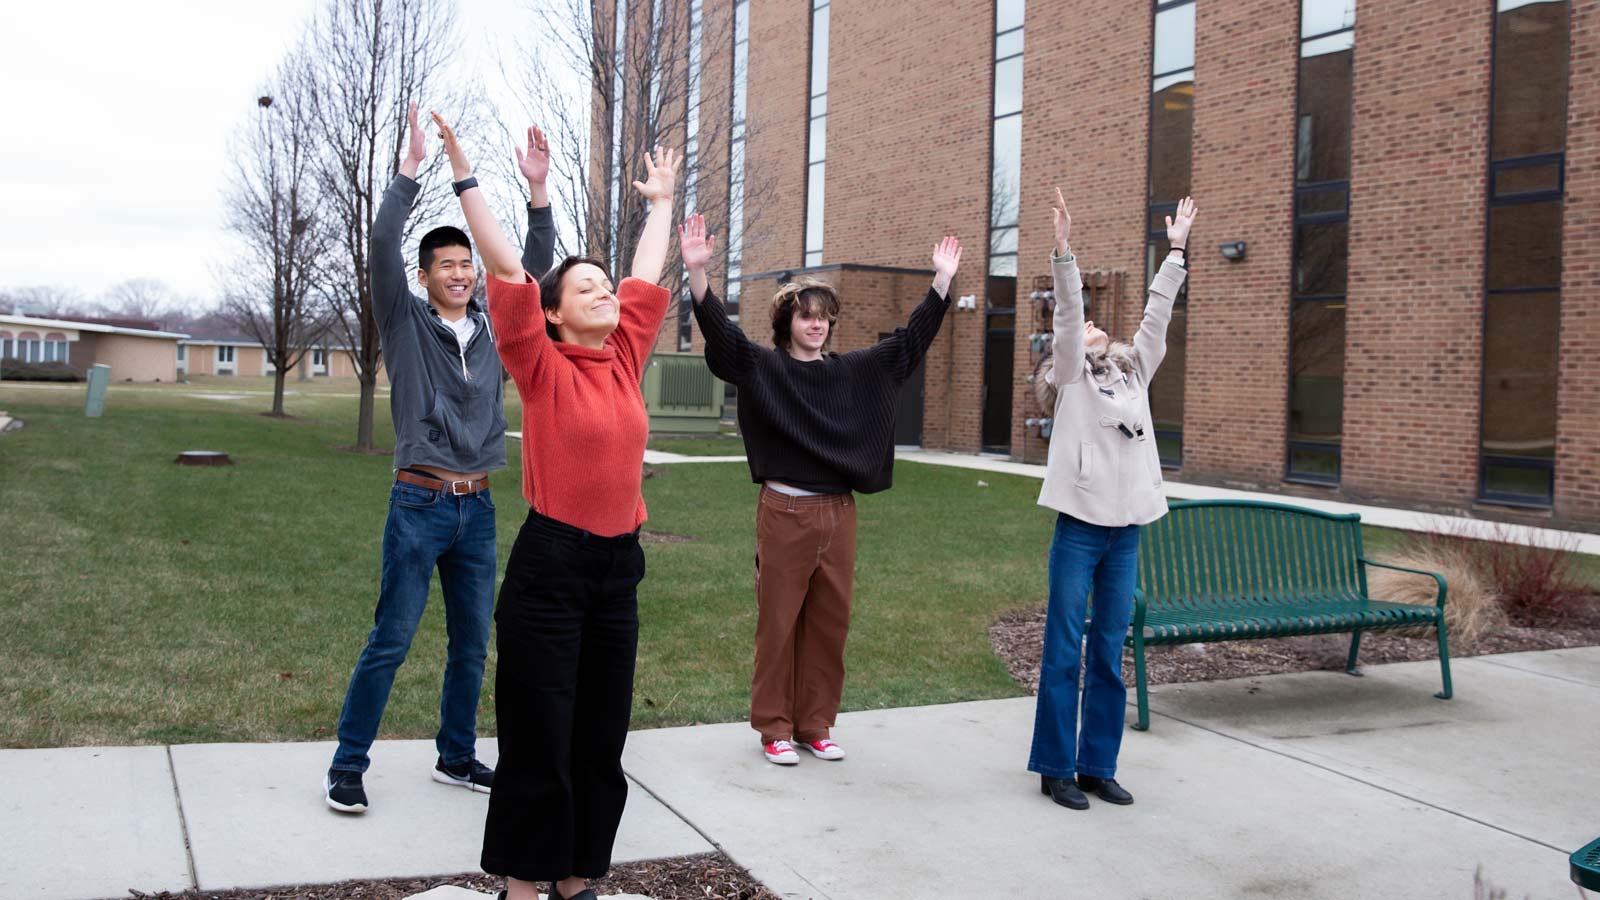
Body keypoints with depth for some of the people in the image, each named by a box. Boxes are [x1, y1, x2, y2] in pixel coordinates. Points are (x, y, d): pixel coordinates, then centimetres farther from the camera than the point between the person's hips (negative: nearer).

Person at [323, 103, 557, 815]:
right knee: (390, 641, -3)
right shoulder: (406, 325, -1)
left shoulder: (495, 328, 10)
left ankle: (456, 756, 25)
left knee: (472, 643, 11)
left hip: (477, 507, 5)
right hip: (419, 503, -5)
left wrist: (537, 190, -5)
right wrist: (410, 168, -20)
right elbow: (384, 243, -14)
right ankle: (347, 766, 8)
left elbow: (535, 263, 5)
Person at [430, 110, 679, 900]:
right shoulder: (543, 369, -7)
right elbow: (505, 271, -13)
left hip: (618, 568, 6)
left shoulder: (625, 361, 8)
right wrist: (465, 177, -15)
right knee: (538, 737, 2)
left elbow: (646, 279, 19)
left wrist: (660, 204, 30)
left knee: (601, 737, 13)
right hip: (549, 565, -6)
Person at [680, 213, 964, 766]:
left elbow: (911, 338, 15)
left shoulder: (855, 371, 11)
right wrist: (696, 270, -30)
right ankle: (774, 727, 14)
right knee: (779, 623, 2)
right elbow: (719, 330, -15)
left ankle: (815, 724, 22)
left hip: (839, 513, 4)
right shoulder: (762, 367, -1)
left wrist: (943, 279, 10)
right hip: (785, 512, -4)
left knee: (830, 624, 9)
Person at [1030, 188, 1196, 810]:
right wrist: (1063, 251, -18)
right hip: (1080, 526, -5)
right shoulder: (1072, 377, 3)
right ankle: (1056, 769, 7)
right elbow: (1066, 314, -8)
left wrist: (1176, 252, 15)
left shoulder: (1134, 374, 17)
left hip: (1127, 530, 5)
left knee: (1110, 656, 9)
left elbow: (1156, 316, 16)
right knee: (1065, 653, -1)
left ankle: (1098, 766, 18)